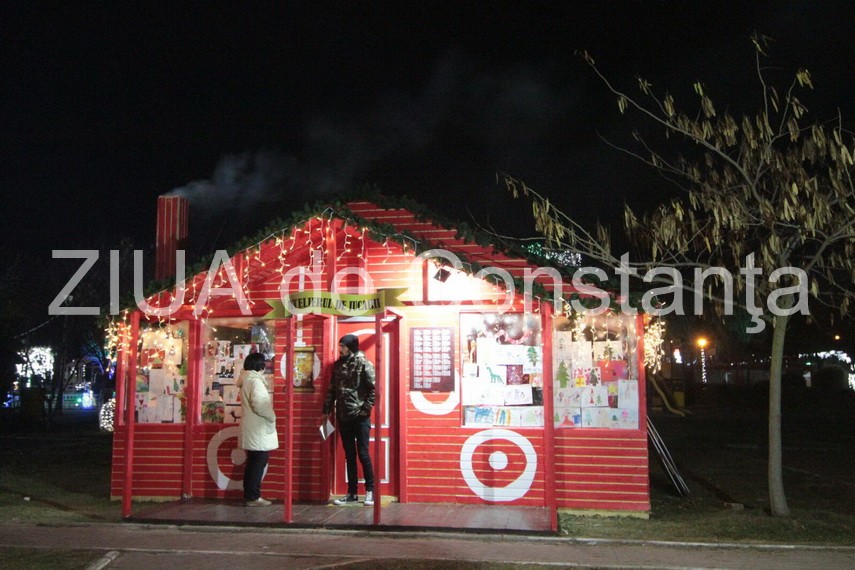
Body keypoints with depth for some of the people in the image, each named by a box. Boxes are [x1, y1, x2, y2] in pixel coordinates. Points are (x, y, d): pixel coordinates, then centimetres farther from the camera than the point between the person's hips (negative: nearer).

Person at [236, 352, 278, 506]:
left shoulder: (246, 380, 15)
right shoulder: (255, 380, -15)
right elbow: (259, 404, -25)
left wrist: (269, 416, 14)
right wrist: (272, 417, -11)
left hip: (252, 430, 10)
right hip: (258, 430, -10)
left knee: (253, 463, 14)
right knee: (258, 463, -5)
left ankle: (249, 494, 19)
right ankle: (253, 497, -2)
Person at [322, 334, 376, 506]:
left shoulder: (363, 363, -7)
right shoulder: (338, 365, 10)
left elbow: (373, 388, -10)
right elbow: (332, 389, 14)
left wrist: (366, 408, -14)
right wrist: (327, 411, 12)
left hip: (360, 416, -5)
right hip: (343, 416, 5)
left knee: (363, 454, -1)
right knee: (349, 456, 10)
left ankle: (370, 490, 12)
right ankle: (352, 493, 17)